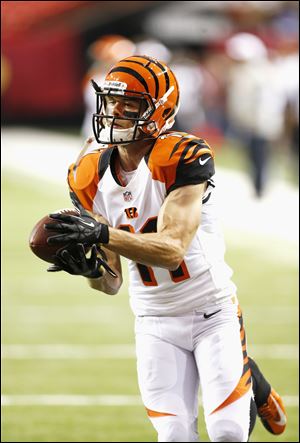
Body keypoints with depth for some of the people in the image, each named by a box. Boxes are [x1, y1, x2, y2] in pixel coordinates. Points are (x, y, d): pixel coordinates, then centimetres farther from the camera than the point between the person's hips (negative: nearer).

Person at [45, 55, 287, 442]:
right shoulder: (90, 178, -4)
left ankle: (251, 383, 26)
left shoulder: (182, 159, -20)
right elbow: (112, 282, 0)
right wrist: (91, 270, -24)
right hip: (156, 322, 4)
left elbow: (173, 250, -32)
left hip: (212, 312, -4)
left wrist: (101, 233, -43)